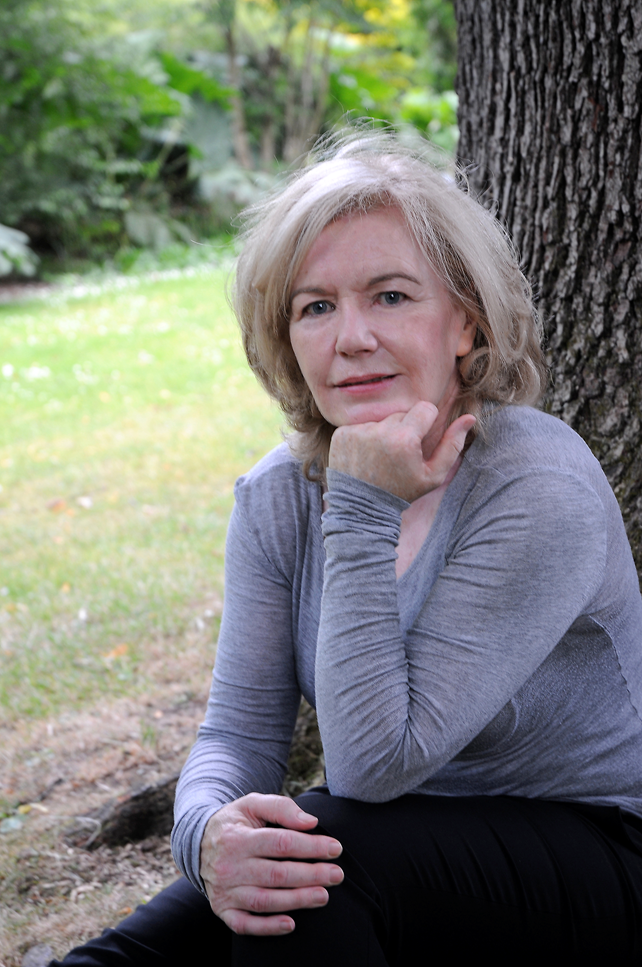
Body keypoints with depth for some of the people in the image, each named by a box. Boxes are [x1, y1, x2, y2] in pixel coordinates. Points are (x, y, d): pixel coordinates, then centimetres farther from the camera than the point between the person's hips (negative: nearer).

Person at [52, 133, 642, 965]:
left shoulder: (541, 490, -23)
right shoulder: (279, 496, -3)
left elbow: (376, 763, -24)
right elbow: (239, 729, -6)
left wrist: (364, 512, -27)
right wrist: (208, 827, -29)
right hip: (405, 847, 5)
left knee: (319, 865, -31)